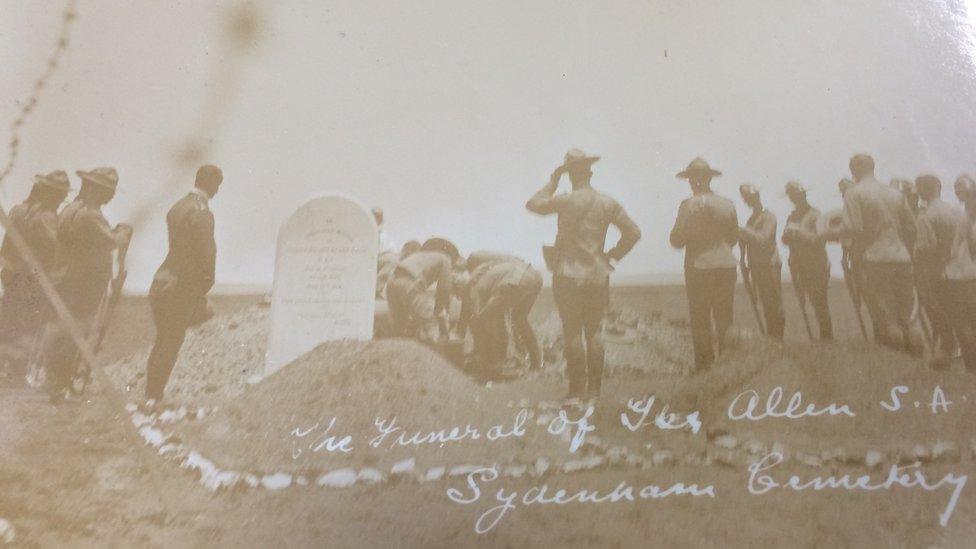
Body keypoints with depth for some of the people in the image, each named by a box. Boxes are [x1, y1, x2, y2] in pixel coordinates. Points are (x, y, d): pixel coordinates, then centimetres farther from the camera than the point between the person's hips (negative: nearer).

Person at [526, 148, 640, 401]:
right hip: (598, 277, 4)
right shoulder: (608, 203, 1)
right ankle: (594, 388, 13)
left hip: (569, 277, -3)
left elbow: (533, 204, 0)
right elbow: (633, 232, 2)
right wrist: (612, 257, 10)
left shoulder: (565, 201, -12)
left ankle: (578, 389, 4)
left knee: (573, 333, 2)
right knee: (594, 333, 10)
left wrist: (553, 181, 7)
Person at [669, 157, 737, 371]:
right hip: (727, 266, 5)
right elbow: (734, 237, 15)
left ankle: (704, 366, 5)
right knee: (725, 319, 13)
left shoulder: (689, 204, -10)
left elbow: (677, 240, -11)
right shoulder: (728, 204, 5)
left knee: (701, 321, 3)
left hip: (700, 267, -4)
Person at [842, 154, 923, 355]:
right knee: (907, 314, 12)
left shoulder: (854, 194, -4)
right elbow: (911, 227, 12)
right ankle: (917, 359, 14)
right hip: (902, 259, 5)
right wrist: (907, 253, 20)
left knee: (885, 317, 0)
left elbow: (853, 229, -14)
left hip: (874, 260, -5)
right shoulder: (895, 194, 13)